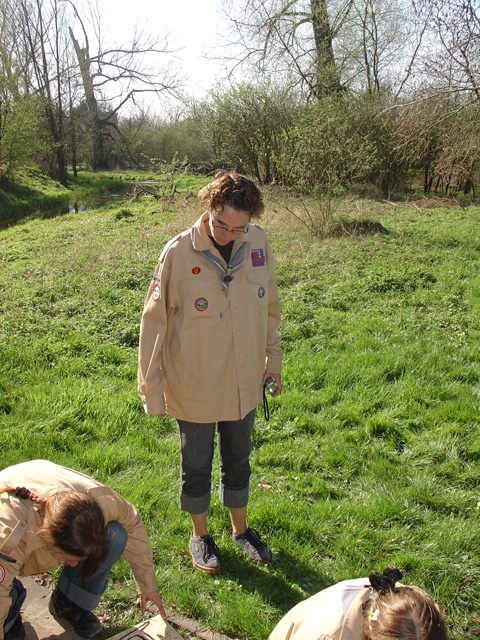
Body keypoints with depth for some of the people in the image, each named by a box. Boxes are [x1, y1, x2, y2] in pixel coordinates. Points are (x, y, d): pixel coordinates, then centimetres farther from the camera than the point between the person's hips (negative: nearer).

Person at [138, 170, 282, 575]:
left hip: (244, 383, 3)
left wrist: (273, 360, 11)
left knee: (238, 459, 22)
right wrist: (151, 387, -9)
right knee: (197, 464, 17)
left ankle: (240, 528, 46)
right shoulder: (179, 252, -18)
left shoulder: (258, 243, -7)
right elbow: (155, 320, -12)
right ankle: (200, 535, 42)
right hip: (193, 387, -3)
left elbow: (270, 307, 6)